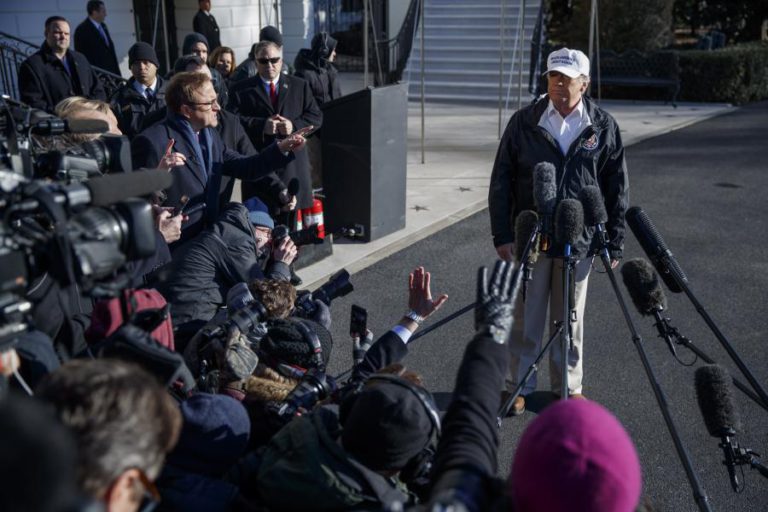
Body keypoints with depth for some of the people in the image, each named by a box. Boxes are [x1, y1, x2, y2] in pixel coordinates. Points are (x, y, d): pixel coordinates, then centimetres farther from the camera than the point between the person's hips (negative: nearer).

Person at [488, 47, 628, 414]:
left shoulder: (604, 127, 1)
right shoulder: (524, 122, -1)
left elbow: (617, 189, 5)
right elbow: (501, 182, 0)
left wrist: (614, 243, 1)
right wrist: (502, 235, -5)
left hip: (579, 242, 1)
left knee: (570, 320, 13)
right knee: (525, 318, 8)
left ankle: (569, 387, 29)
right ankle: (519, 386, 23)